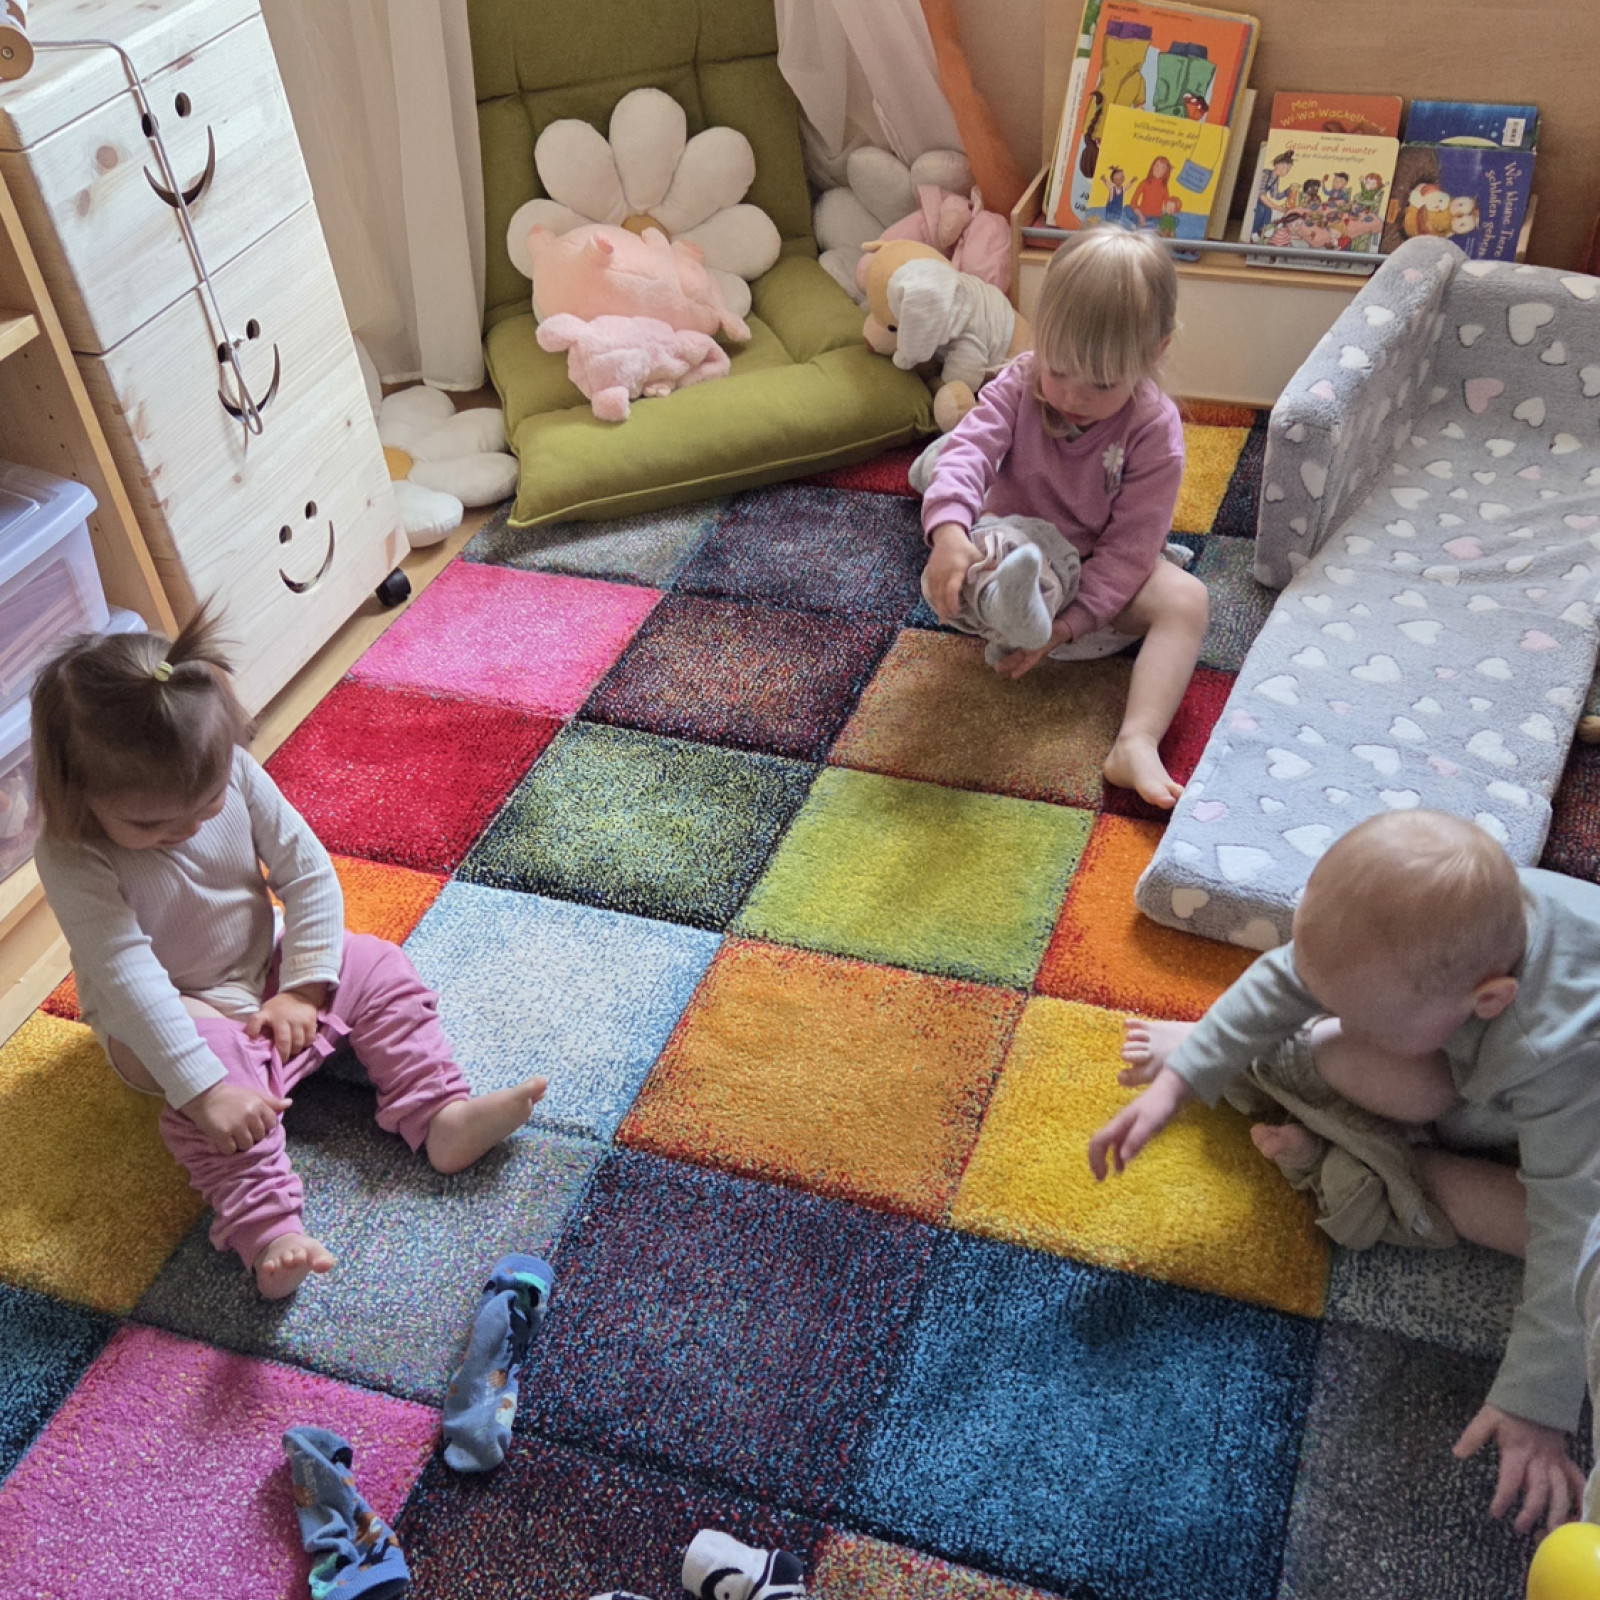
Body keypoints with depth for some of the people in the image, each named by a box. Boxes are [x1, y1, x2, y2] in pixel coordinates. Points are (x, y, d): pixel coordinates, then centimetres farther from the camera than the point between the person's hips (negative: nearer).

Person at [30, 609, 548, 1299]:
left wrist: (303, 988, -18)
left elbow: (308, 873, -13)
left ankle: (440, 1117, -13)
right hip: (175, 1018, -5)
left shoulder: (234, 774, -20)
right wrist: (204, 1088, -43)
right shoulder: (72, 860, -31)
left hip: (266, 967, 5)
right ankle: (268, 1233, -35)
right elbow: (129, 981, -37)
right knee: (207, 1102, -32)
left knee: (380, 969, -8)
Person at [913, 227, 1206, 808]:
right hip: (1011, 552, 1)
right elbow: (970, 449, -28)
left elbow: (1129, 546, -20)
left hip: (1098, 575, -1)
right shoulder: (1019, 384, -13)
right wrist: (950, 530, -49)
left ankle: (1137, 744, -41)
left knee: (1185, 597, -27)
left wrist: (1065, 627, -29)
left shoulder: (1155, 431, -18)